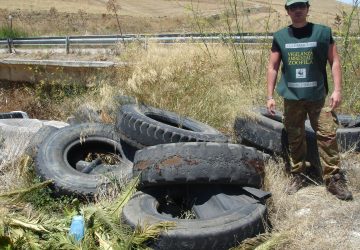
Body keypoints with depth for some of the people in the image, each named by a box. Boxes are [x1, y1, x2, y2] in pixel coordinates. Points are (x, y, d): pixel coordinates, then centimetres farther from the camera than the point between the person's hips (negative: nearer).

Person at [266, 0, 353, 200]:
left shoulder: (322, 32, 3)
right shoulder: (280, 37, 7)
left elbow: (334, 62, 3)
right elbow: (273, 68, 9)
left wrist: (337, 90, -6)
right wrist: (270, 96, 4)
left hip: (318, 96, -1)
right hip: (292, 97, 2)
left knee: (328, 136, -4)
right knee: (295, 139, 8)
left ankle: (334, 179, 5)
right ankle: (298, 177, 21)